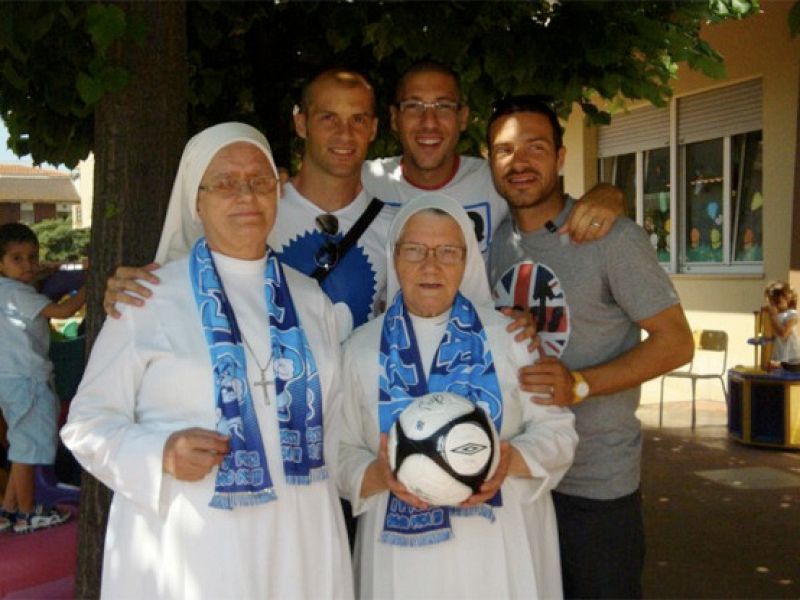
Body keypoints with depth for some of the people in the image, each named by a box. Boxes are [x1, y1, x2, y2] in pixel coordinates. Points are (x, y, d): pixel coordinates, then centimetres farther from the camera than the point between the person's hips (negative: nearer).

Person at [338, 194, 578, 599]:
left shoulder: (510, 335, 1)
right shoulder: (360, 349, 3)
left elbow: (556, 429, 1)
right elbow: (340, 453, 2)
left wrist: (510, 460, -17)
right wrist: (379, 474, -18)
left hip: (502, 546, 0)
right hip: (403, 549, 1)